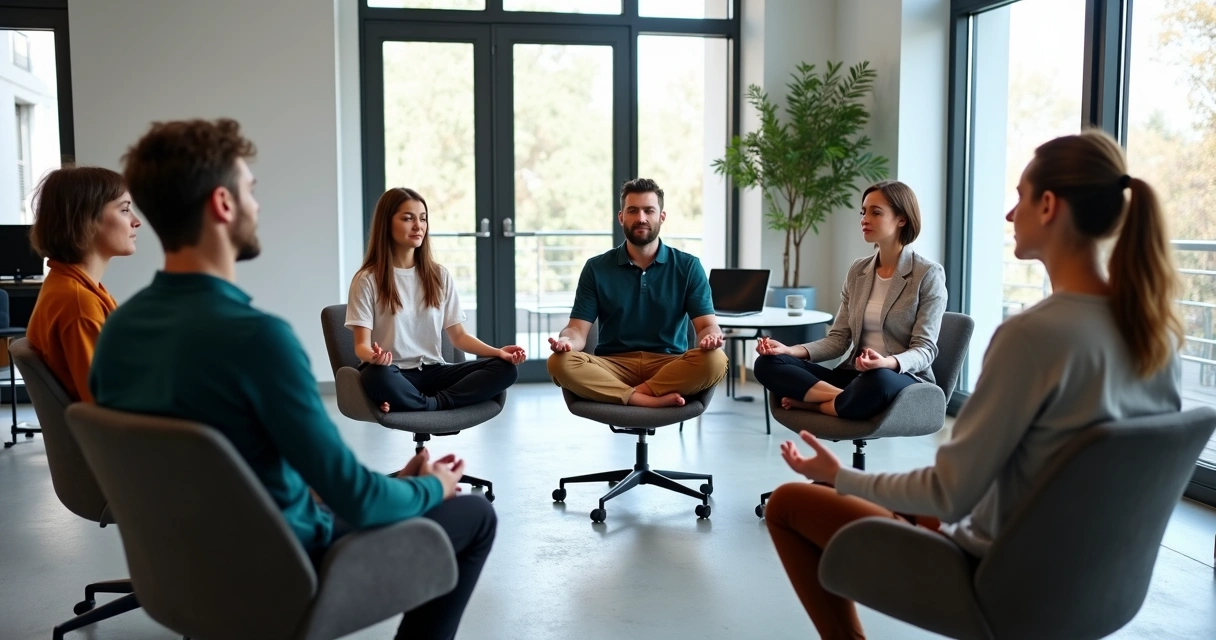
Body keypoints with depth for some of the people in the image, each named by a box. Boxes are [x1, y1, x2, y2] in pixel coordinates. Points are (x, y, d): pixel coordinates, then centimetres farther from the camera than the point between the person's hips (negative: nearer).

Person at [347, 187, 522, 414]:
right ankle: (436, 407, -20)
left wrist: (498, 351, -8)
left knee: (505, 368, -20)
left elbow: (458, 335, 10)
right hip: (394, 373, -4)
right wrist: (374, 357, -32)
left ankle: (432, 402, -27)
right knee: (376, 378, -42)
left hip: (433, 371, 5)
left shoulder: (440, 275, 12)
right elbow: (362, 344, -7)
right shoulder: (367, 280, -1)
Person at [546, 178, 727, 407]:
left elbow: (707, 325, -1)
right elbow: (578, 330, 1)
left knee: (715, 361, -32)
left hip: (671, 367, 0)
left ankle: (630, 394, -23)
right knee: (560, 363, -29)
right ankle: (654, 401, -30)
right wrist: (566, 340, -25)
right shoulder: (596, 268, 6)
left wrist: (710, 337, -26)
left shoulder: (688, 267, 5)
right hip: (614, 366, 0)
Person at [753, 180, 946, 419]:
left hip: (904, 379, -5)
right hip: (854, 375, 5)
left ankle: (811, 403, -17)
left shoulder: (928, 274, -6)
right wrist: (790, 350, -10)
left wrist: (888, 363, -33)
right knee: (768, 364, -15)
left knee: (878, 381, -43)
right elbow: (838, 339, 7)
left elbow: (925, 349, -11)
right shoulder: (858, 271, 11)